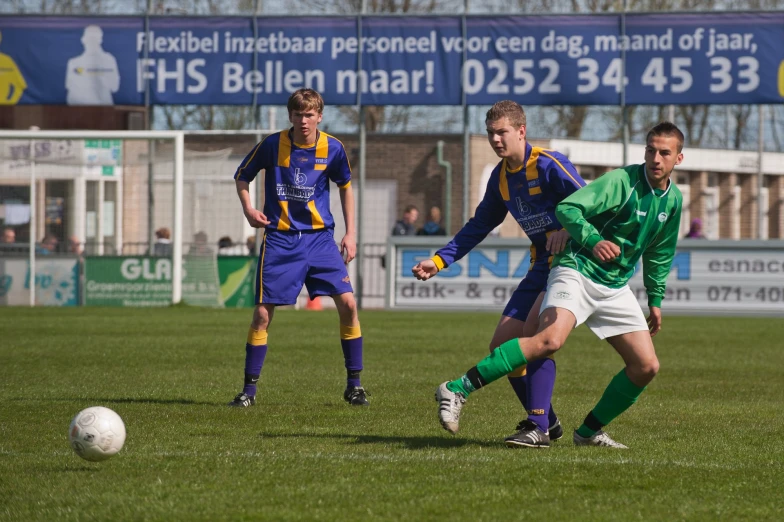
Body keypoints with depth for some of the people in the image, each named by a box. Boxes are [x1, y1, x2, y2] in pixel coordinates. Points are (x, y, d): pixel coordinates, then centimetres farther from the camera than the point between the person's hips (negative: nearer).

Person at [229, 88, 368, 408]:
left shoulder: (332, 148, -3)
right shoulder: (273, 145, -7)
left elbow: (345, 186, 14)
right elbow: (242, 176, 7)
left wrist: (350, 233, 8)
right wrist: (248, 209, -10)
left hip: (319, 237, 1)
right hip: (279, 239, -1)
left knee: (347, 302, -11)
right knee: (263, 312, -5)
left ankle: (354, 384, 2)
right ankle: (249, 389, 8)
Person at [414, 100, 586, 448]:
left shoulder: (548, 165, -15)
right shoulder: (501, 177, 11)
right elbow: (479, 226, 21)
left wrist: (566, 230, -38)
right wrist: (440, 261, 14)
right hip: (541, 266, 9)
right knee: (502, 345, 4)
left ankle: (539, 428, -22)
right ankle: (546, 421, 15)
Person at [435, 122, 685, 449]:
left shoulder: (673, 200, 10)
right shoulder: (622, 181, -13)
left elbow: (659, 254, 26)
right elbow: (567, 208, -22)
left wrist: (656, 300, 25)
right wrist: (593, 241, -36)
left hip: (615, 288, 8)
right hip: (577, 272, -8)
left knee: (647, 366, -1)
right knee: (551, 339, -32)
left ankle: (589, 431, 15)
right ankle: (457, 390, -30)